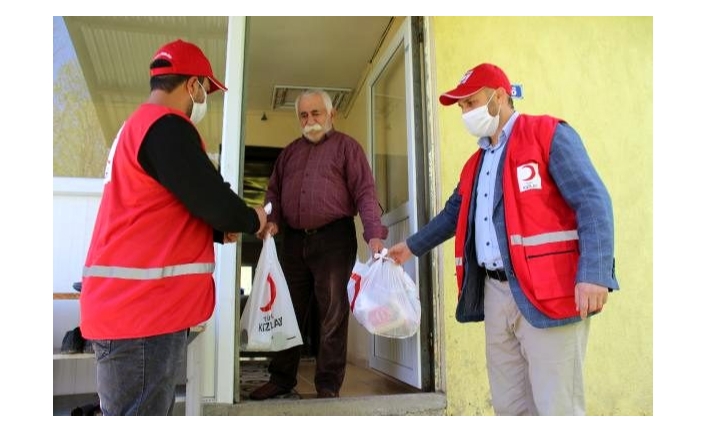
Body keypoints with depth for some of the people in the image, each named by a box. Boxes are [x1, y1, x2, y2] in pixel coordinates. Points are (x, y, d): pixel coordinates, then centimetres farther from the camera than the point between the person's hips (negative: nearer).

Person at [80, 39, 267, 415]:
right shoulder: (166, 125, -13)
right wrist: (252, 220, 4)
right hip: (142, 309, -10)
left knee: (151, 409, 17)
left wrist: (220, 231, 16)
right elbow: (213, 200, -16)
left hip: (136, 305, 10)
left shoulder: (137, 125, 21)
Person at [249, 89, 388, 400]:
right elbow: (274, 192, 18)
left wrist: (374, 233, -18)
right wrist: (272, 220, -4)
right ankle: (281, 378, 23)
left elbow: (365, 193, -5)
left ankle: (328, 385, 10)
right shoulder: (289, 152, 20)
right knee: (289, 312, 11)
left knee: (331, 314, 0)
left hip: (334, 238, -5)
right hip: (294, 239, 5)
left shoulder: (346, 146, 4)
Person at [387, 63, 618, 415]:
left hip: (547, 291, -7)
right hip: (495, 292, 8)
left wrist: (594, 274, -23)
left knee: (556, 404, -3)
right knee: (508, 403, 12)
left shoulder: (548, 134, -3)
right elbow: (453, 215, 31)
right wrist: (412, 246, 34)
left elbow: (593, 201, -12)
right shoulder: (476, 163, 20)